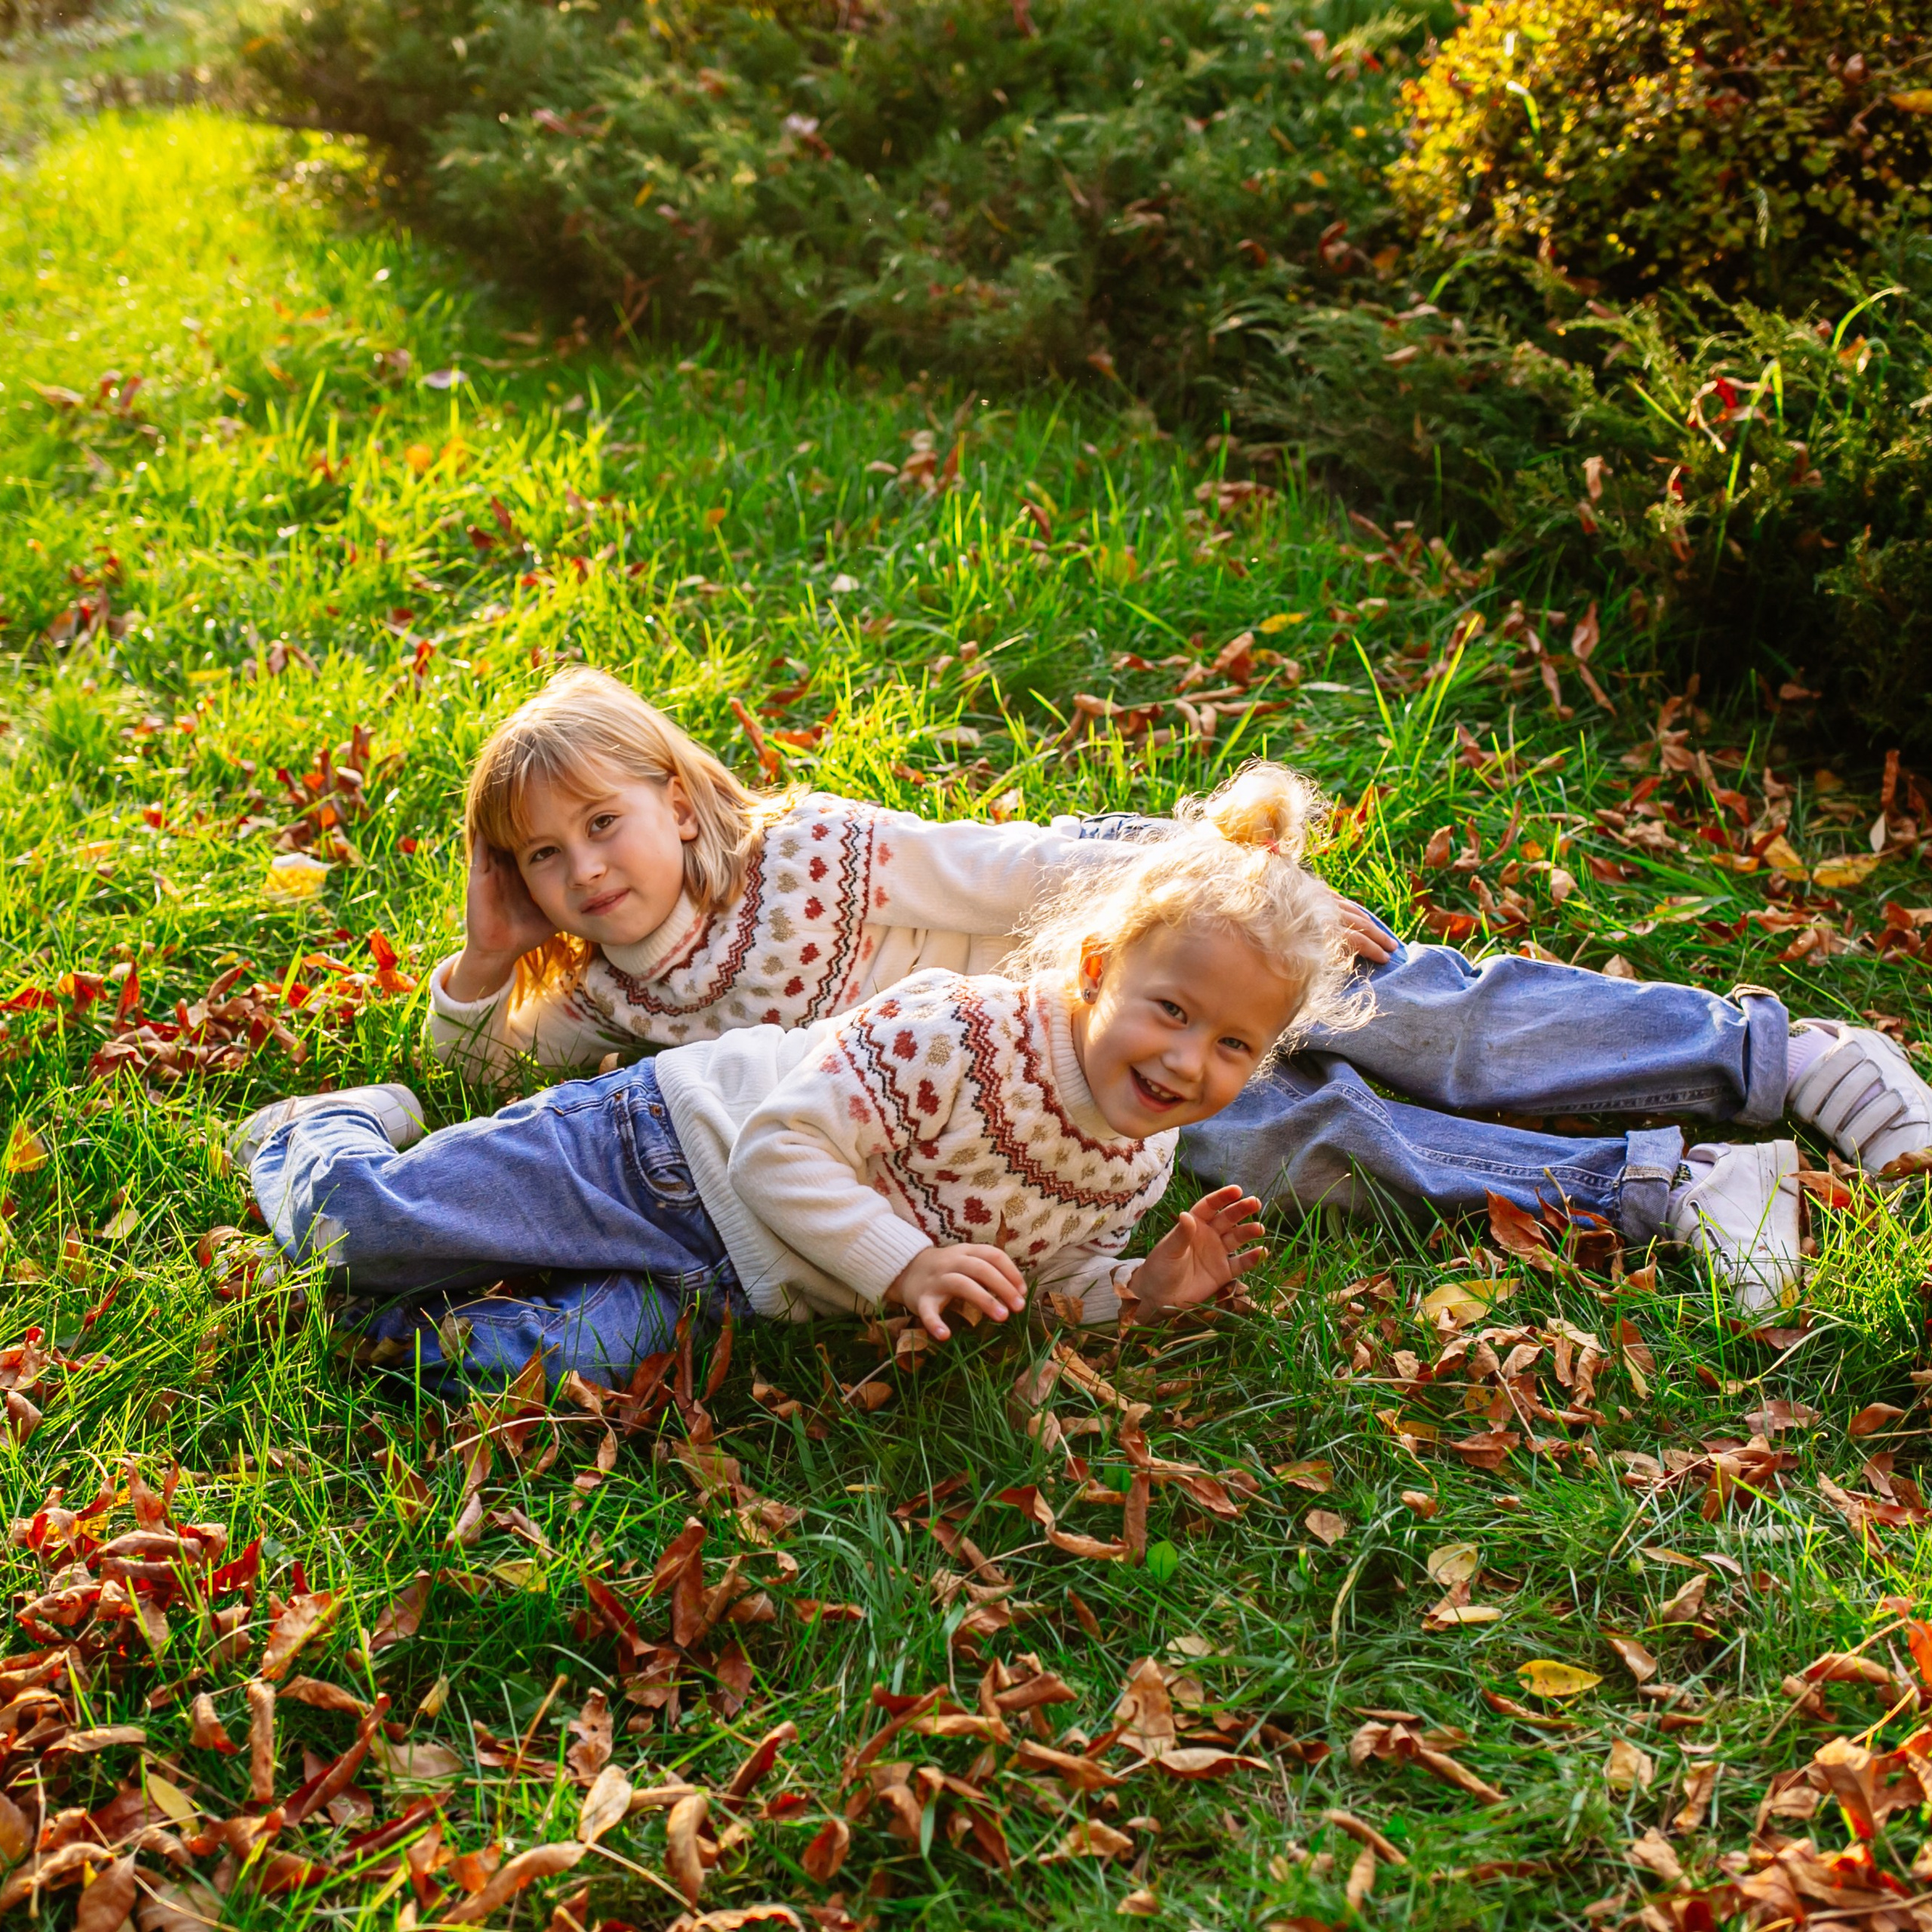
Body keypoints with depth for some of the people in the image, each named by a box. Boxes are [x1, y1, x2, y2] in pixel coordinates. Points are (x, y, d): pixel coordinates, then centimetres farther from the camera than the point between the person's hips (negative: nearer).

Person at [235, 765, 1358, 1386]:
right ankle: (349, 1123, 26)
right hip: (675, 1149, -5)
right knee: (353, 1221, -7)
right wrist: (905, 1264, -30)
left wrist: (1144, 1288, -5)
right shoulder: (956, 1028, -26)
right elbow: (780, 1148, -24)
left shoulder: (1137, 1170, -4)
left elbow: (1037, 1281, 12)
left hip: (735, 1284, 5)